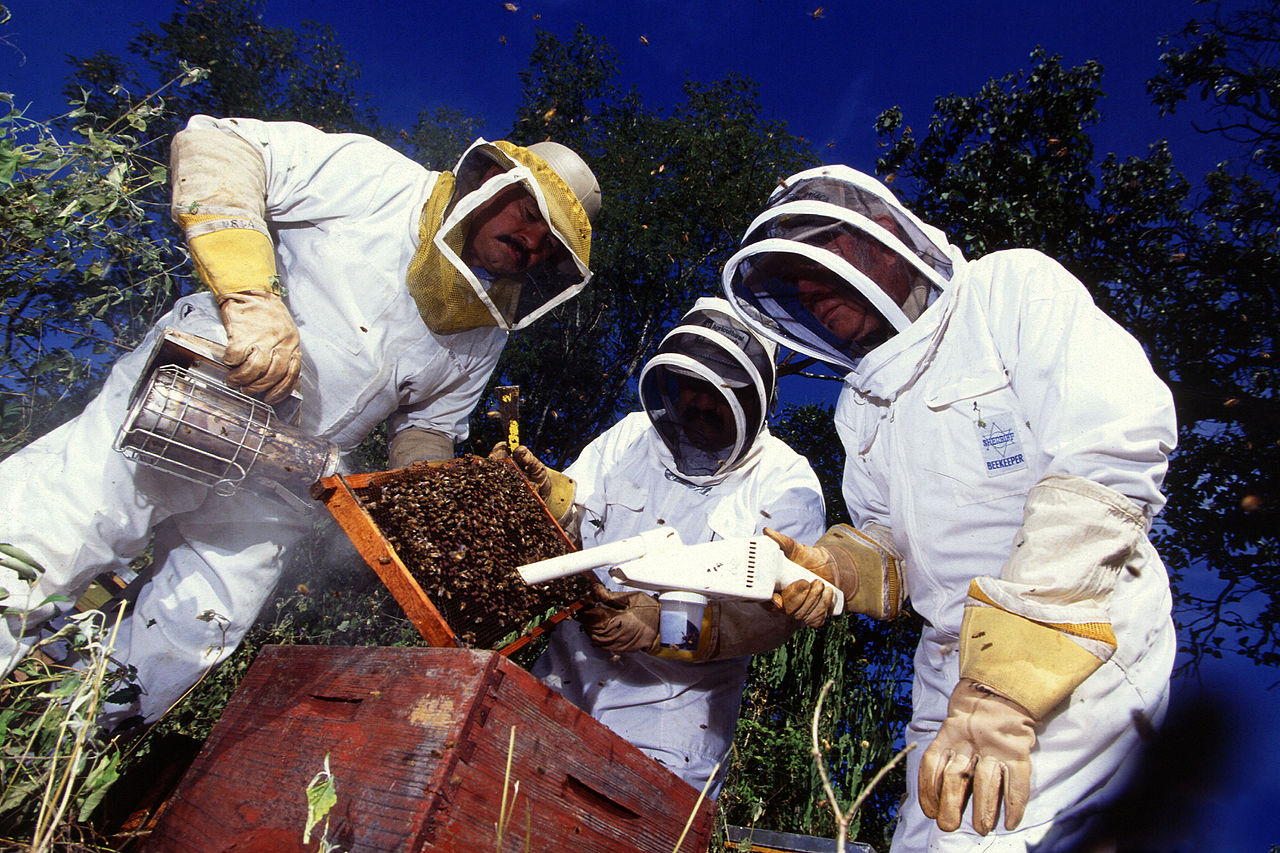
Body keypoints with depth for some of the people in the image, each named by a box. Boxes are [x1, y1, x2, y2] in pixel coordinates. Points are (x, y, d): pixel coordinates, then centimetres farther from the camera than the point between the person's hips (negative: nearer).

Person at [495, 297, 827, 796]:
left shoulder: (787, 487, -8)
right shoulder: (631, 436, 3)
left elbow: (772, 611, -16)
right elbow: (573, 519, 6)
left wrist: (665, 625, -29)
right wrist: (542, 488, -16)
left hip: (673, 706, -3)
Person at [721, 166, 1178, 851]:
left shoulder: (1013, 288, -5)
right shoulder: (860, 403, 16)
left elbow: (1113, 461, -19)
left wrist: (1004, 685, -24)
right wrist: (834, 566, -7)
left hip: (1078, 659, -6)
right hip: (953, 672, 7)